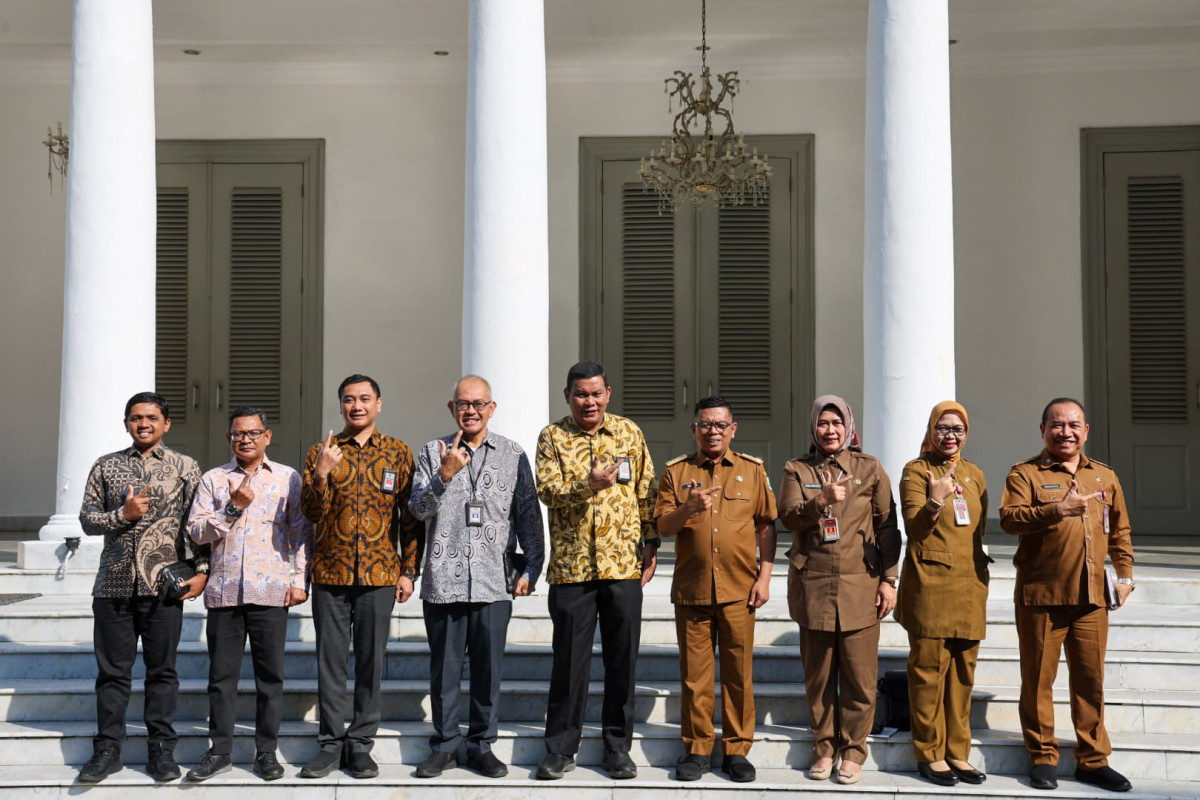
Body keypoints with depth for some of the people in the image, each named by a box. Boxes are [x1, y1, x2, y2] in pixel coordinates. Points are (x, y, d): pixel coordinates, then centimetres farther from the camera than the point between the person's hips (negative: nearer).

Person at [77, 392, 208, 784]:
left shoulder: (184, 467, 5)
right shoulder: (106, 466, 10)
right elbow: (87, 519, 7)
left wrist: (201, 570, -4)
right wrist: (123, 514, -10)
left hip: (164, 585, -1)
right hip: (114, 585, 2)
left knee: (162, 670, 4)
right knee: (112, 670, 6)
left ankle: (161, 749, 13)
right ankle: (108, 748, 16)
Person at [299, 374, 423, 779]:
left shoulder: (398, 453, 5)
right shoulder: (322, 451, 7)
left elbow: (410, 516, 5)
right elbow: (311, 512, 0)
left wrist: (409, 570, -1)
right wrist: (321, 474, -16)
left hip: (379, 574, -1)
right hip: (330, 573, 1)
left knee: (370, 660, 4)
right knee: (330, 660, 5)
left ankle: (361, 744, 14)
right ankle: (332, 742, 15)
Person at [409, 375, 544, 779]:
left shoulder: (512, 455, 7)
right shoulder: (433, 452, 7)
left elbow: (528, 514, 7)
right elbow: (418, 510, 0)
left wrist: (532, 567, 1)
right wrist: (444, 475, -16)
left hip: (494, 581, 0)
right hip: (444, 579, 0)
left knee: (488, 667, 4)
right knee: (444, 667, 7)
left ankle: (482, 745, 17)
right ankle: (445, 744, 20)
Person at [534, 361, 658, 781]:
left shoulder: (629, 432, 7)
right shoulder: (552, 436, 1)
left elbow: (646, 493, 9)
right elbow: (547, 490, -11)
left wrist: (650, 544, 3)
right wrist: (588, 485, -28)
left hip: (624, 565, 2)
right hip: (571, 567, -1)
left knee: (622, 659, 7)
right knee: (570, 659, 5)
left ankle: (617, 747, 20)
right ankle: (560, 749, 17)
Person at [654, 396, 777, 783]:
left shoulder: (752, 469, 7)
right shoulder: (676, 471, 7)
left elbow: (766, 525, 8)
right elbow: (662, 526, 1)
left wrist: (764, 576, 0)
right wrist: (688, 509, -18)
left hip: (739, 589, 0)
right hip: (691, 588, 0)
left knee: (739, 672, 3)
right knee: (694, 672, 4)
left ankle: (736, 750, 13)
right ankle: (697, 749, 15)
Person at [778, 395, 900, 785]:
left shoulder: (870, 468, 7)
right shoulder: (797, 470, 9)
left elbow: (887, 527, 6)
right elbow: (788, 516, -5)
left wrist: (889, 579, 0)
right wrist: (823, 500, -22)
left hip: (860, 587, -1)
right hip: (812, 587, 1)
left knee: (859, 676, 0)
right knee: (818, 675, 7)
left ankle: (853, 750, 13)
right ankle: (824, 748, 20)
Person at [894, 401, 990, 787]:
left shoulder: (974, 475, 15)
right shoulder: (916, 470, -1)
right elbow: (914, 528, -11)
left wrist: (980, 573, 15)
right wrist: (935, 502, -29)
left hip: (970, 585, 6)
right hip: (929, 584, -5)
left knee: (963, 671, 8)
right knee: (929, 668, -2)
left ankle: (957, 752, 16)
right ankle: (929, 754, 6)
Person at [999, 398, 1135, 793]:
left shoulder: (1105, 476, 15)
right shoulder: (1026, 473, 0)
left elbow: (1120, 531, 20)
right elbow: (1009, 518, -15)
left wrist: (1125, 574, 10)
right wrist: (1056, 510, -27)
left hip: (1091, 597, 4)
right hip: (1041, 595, -4)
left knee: (1091, 679, 7)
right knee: (1039, 679, 3)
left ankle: (1093, 760, 18)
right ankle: (1042, 757, 14)